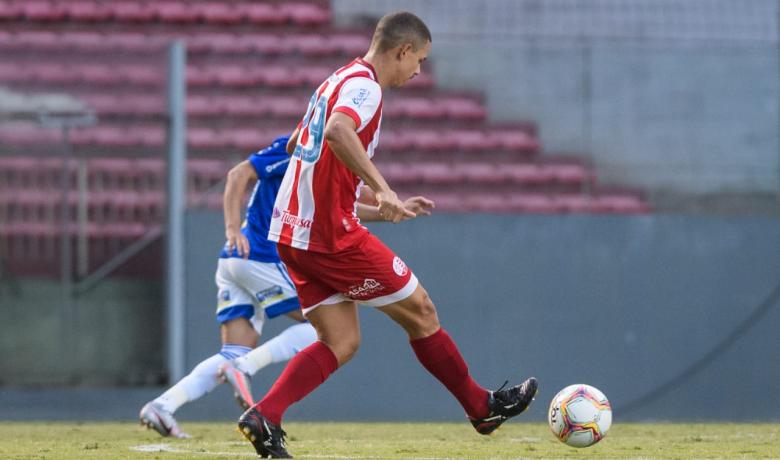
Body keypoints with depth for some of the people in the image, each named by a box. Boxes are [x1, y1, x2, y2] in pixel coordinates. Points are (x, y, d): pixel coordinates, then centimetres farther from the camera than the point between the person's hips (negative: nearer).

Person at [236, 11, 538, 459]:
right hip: (332, 233, -9)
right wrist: (382, 189, -42)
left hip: (293, 233, 9)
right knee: (419, 310, 5)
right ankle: (483, 407, 18)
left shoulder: (337, 81, 18)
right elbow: (338, 132, -34)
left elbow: (294, 146, 30)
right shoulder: (364, 85, -12)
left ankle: (264, 417, -9)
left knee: (342, 343, 7)